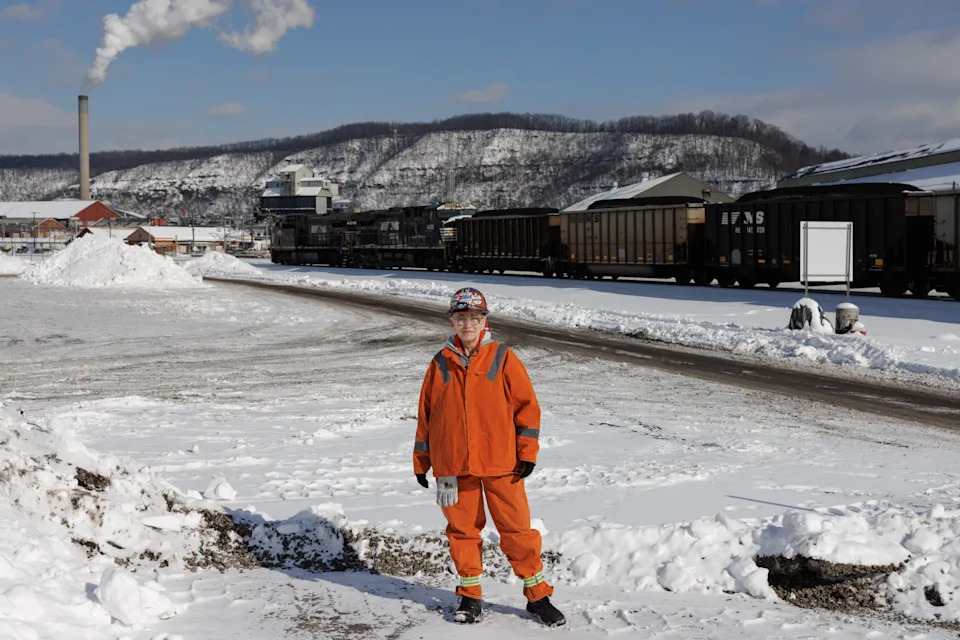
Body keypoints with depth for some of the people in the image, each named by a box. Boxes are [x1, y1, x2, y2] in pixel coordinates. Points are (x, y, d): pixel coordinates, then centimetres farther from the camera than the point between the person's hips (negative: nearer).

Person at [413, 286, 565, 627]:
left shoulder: (503, 358, 0)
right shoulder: (441, 363, 5)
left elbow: (527, 404, 1)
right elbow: (426, 411, 11)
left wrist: (527, 451, -4)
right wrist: (421, 459, 12)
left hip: (501, 462, -2)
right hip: (453, 464, 2)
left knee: (517, 528, 2)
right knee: (463, 528, 9)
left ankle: (538, 596, 14)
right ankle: (470, 596, 24)